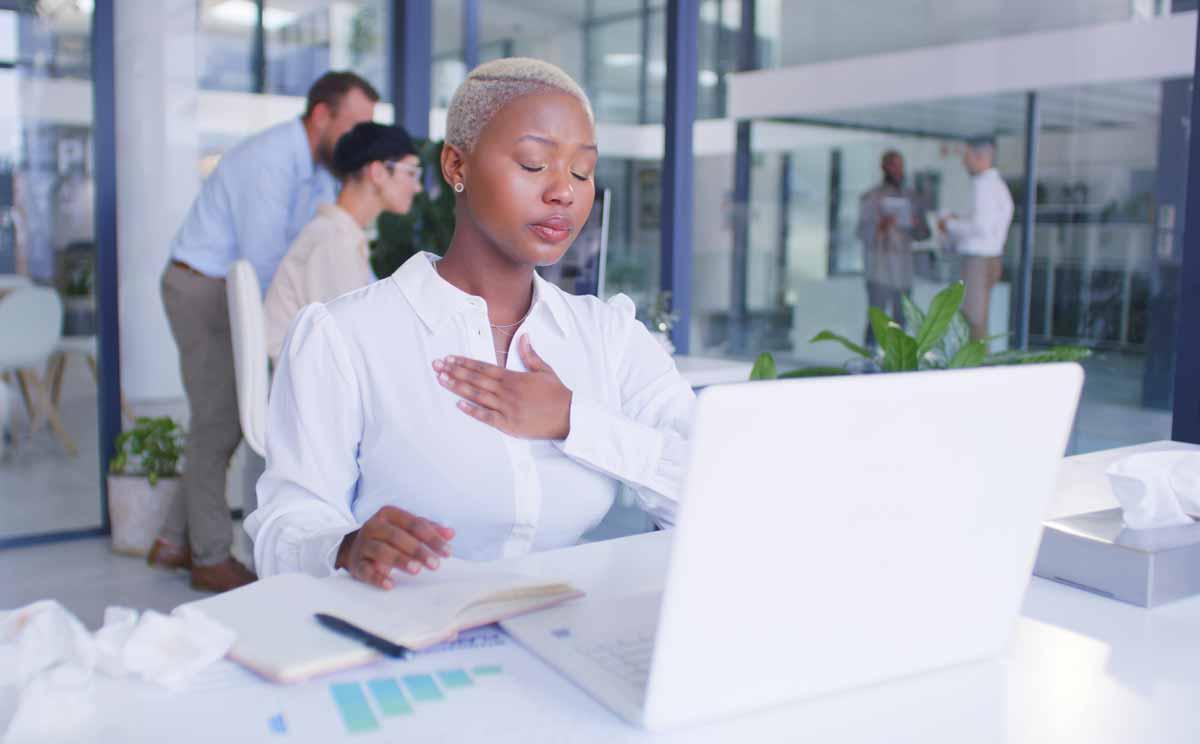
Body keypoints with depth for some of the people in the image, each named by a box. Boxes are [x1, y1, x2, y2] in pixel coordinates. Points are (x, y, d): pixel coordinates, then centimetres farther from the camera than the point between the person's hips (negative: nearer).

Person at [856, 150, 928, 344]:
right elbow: (863, 233, -5)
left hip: (904, 270, 4)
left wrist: (917, 226, -6)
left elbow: (923, 234, 16)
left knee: (901, 320, 3)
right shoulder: (871, 198, 3)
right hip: (879, 271, -4)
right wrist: (880, 226, -24)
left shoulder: (911, 198, 15)